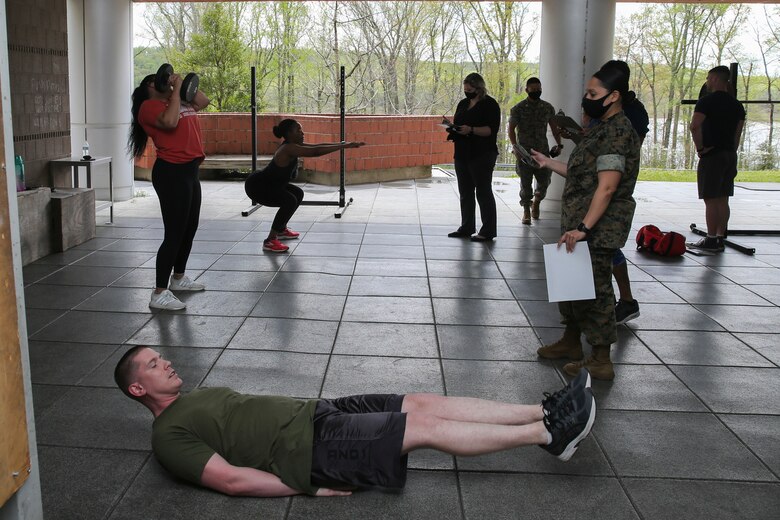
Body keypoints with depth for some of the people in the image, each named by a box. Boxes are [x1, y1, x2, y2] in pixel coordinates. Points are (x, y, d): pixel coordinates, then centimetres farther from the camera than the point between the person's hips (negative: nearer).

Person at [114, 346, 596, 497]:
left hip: (318, 412, 9)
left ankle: (545, 413, -3)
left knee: (426, 403, -4)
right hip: (312, 447, -9)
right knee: (427, 427, -15)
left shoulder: (200, 395, 23)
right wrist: (311, 486, -16)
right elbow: (230, 479, -14)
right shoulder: (170, 434, -4)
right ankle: (548, 435, -9)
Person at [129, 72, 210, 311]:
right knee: (174, 233, -11)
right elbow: (170, 122, -26)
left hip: (189, 171, 10)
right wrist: (176, 89, -16)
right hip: (171, 173, -10)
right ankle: (159, 293, -6)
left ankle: (179, 278, 35)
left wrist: (184, 83, 12)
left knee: (190, 229, 19)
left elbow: (203, 101, 22)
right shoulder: (149, 106, -8)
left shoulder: (176, 101, 19)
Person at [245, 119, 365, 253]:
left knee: (298, 194, 19)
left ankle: (281, 230, 29)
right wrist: (343, 146, -33)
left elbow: (317, 146, 6)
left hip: (267, 183, 11)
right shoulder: (289, 148, -27)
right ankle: (270, 241, -19)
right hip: (256, 186, -11)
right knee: (289, 201, -26)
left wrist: (343, 144, 0)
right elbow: (316, 151, -34)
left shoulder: (292, 145, 2)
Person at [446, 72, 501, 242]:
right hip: (463, 154, 8)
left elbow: (492, 130, -15)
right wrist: (452, 129, 0)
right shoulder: (463, 103, 16)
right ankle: (466, 227, 22)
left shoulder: (490, 104, -7)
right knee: (465, 192, 12)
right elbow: (457, 124, 23)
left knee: (483, 192, -4)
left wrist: (471, 130, -26)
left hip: (482, 155, -8)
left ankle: (488, 231, 1)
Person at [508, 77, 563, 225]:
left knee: (544, 180, 3)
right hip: (524, 152, -2)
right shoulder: (518, 108, -2)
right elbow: (511, 129, -3)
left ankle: (536, 204, 30)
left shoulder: (548, 108, 7)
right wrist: (515, 146, -16)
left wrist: (559, 144, 1)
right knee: (525, 183, 1)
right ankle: (526, 212, 12)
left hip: (543, 151, 3)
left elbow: (554, 127, 13)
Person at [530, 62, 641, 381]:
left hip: (599, 230, -11)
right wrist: (549, 164, 21)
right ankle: (571, 342, 35)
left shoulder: (617, 132, -18)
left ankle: (601, 361, 7)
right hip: (581, 225, 11)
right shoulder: (604, 128, 16)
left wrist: (583, 228, -28)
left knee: (594, 289, -4)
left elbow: (607, 187, -25)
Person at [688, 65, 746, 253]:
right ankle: (720, 239, 15)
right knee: (723, 199, 11)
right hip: (730, 155, 8)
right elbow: (738, 134, 14)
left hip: (712, 155, -8)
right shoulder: (737, 105, 13)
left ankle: (711, 241, -4)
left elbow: (694, 126, -25)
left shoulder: (707, 101, -11)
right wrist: (731, 151, 18)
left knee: (711, 200, -5)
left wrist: (700, 147, -15)